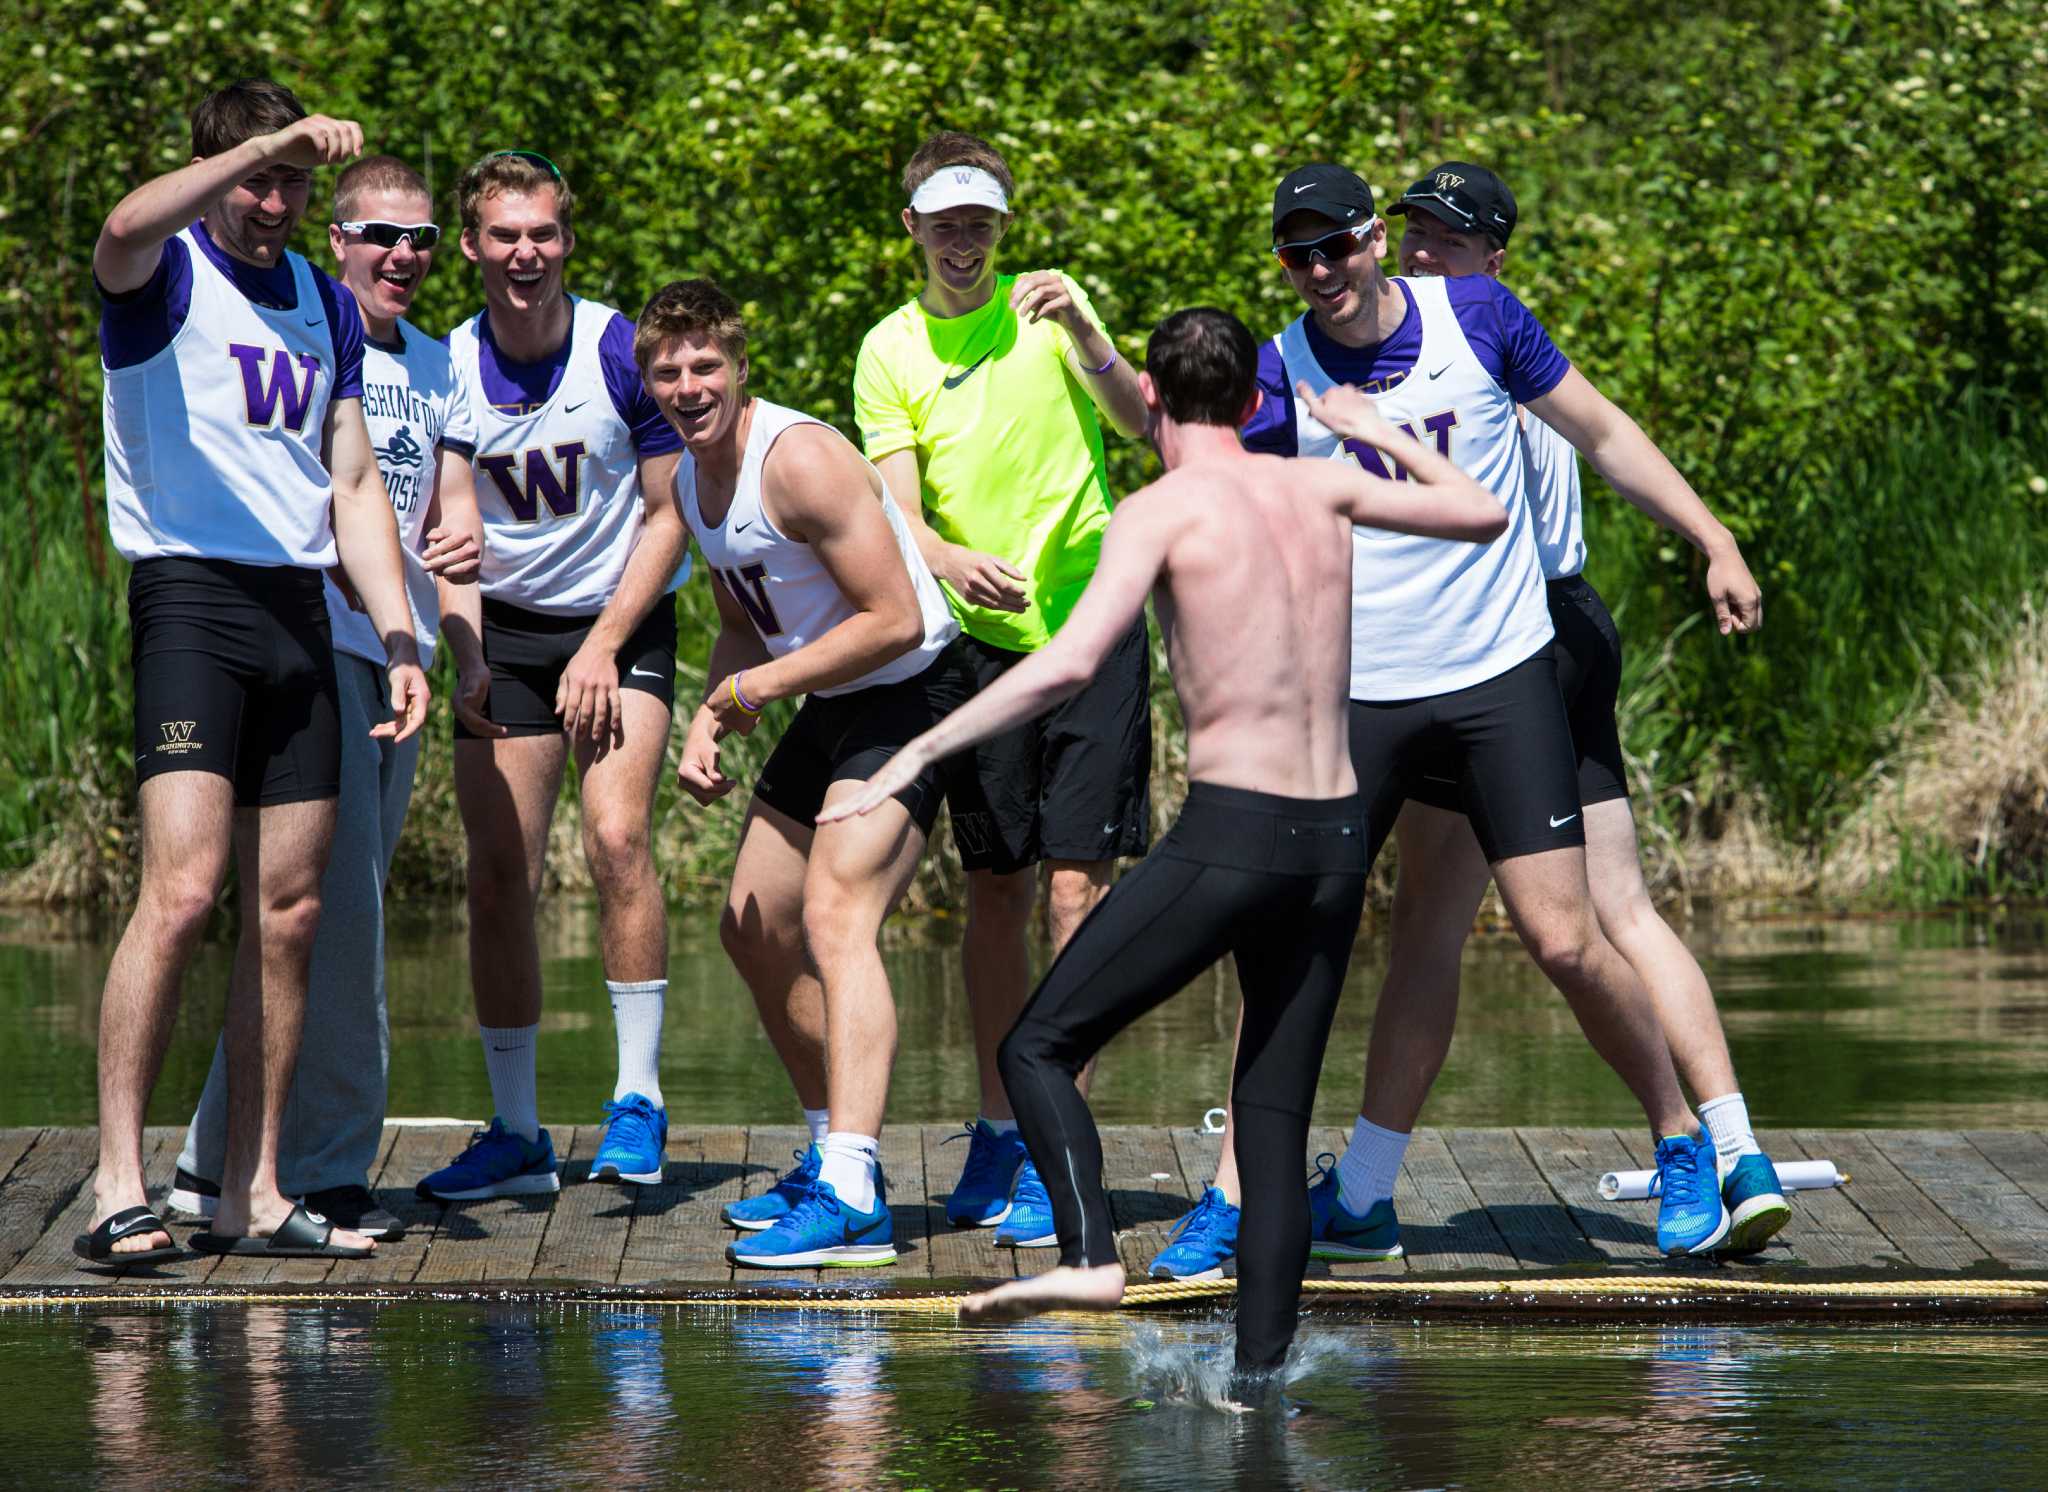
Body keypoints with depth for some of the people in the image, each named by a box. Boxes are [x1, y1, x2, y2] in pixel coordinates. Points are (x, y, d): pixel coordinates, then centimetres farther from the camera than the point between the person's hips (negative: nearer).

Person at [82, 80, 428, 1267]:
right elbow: (125, 233, -26)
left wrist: (401, 639, 8)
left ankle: (253, 1193, 8)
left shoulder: (328, 307, 19)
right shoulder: (167, 273, 0)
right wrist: (268, 142, -32)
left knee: (290, 909, 3)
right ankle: (120, 1188, -16)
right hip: (191, 593, -6)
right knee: (184, 890, -17)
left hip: (302, 610, 6)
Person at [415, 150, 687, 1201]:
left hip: (621, 624, -3)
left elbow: (669, 513, -5)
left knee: (616, 837, -22)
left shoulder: (624, 352, -11)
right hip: (505, 631, 3)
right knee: (499, 879, -1)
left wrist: (604, 645, -11)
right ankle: (517, 1133, 9)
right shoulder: (445, 367, -4)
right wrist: (468, 661, -11)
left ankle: (638, 1098, -12)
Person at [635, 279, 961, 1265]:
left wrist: (759, 687, -18)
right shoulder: (690, 481, 6)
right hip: (828, 707, 10)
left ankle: (853, 1198, -34)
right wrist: (708, 722, 2)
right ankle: (835, 1160, 30)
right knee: (754, 927, 15)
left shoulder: (800, 460, -23)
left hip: (908, 696, -10)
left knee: (834, 914, -25)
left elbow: (895, 621, -25)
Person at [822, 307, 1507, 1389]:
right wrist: (1377, 431, 40)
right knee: (1274, 1120, 12)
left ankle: (1090, 1257, -20)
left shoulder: (1161, 509, -5)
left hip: (1232, 832, -6)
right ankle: (1259, 1374, 8)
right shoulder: (1318, 488, 11)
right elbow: (1485, 516, 26)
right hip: (1337, 843, 6)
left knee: (1038, 1047, 2)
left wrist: (922, 751, -14)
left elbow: (1069, 664, -19)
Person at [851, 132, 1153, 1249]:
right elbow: (896, 503, -4)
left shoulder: (1050, 305, 2)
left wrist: (1083, 336, -26)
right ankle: (998, 1132, 18)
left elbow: (1139, 423, -9)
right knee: (994, 894, 6)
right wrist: (949, 559, -26)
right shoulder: (891, 349, 4)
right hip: (979, 640, 2)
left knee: (1075, 888, -8)